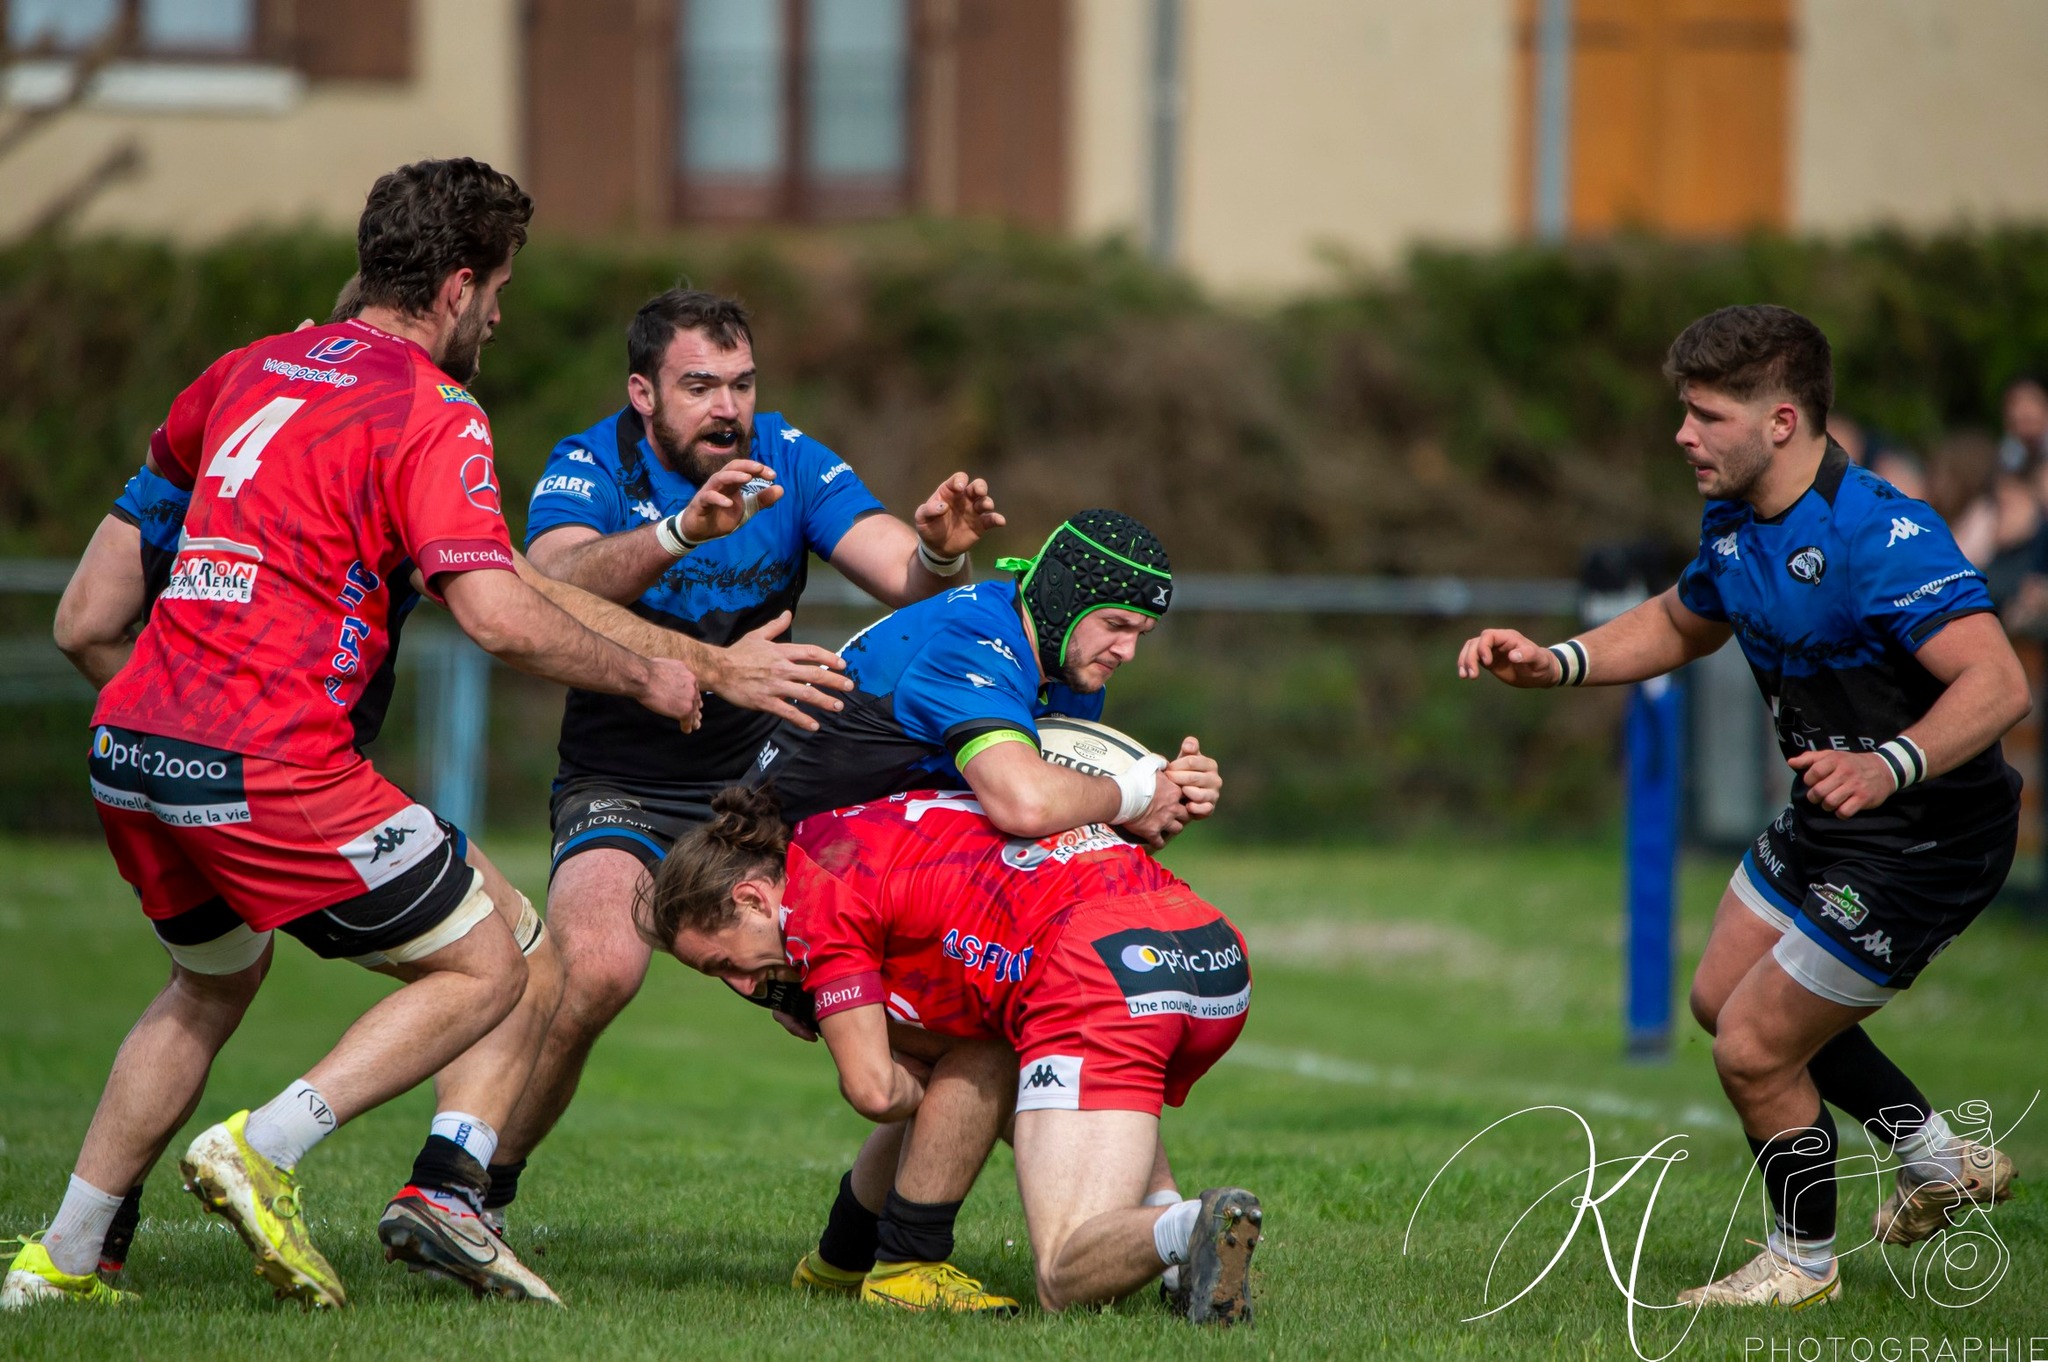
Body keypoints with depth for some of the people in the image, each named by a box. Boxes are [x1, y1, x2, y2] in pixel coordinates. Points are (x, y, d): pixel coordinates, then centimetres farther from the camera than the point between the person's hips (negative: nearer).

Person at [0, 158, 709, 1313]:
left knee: (214, 981, 30)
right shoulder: (433, 413, -6)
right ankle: (264, 1151, -10)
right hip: (266, 763, -8)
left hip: (128, 747, 8)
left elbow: (160, 471, 38)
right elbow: (498, 615, -16)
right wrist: (644, 676, -2)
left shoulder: (255, 369, 17)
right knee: (488, 970, 6)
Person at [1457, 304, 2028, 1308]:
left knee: (1755, 1049, -5)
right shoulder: (1736, 523, -1)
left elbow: (1996, 683, -39)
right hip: (1826, 818, 10)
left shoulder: (1879, 538, -31)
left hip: (1926, 840, -10)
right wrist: (1555, 663, 5)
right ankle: (1939, 1160, 38)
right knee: (1723, 997, 25)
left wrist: (1886, 767, -54)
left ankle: (1803, 1262, 22)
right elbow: (1681, 624, 20)